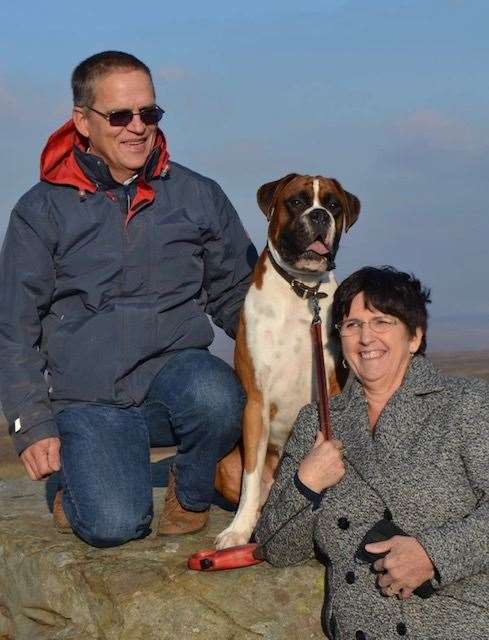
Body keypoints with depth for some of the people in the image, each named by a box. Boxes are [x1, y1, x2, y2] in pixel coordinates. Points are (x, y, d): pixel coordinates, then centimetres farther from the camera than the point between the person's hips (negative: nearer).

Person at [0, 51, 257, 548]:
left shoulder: (199, 197, 7)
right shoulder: (43, 210, 2)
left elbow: (238, 297, 16)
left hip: (174, 371, 2)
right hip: (88, 403, -1)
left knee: (215, 398, -34)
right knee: (115, 527, -24)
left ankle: (190, 495, 0)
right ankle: (77, 487, 14)